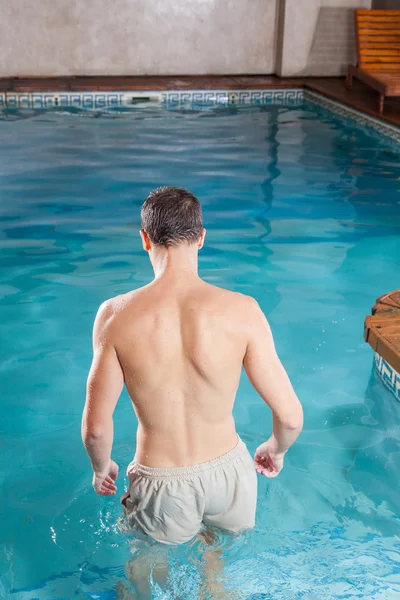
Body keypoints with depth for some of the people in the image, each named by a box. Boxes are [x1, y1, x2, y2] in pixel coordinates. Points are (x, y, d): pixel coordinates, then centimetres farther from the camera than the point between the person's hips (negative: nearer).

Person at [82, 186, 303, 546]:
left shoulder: (116, 315, -17)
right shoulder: (242, 311, -17)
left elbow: (96, 428, -12)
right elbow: (291, 416, -13)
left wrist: (101, 467, 11)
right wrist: (276, 450, 10)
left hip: (160, 486, 0)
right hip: (226, 472, 0)